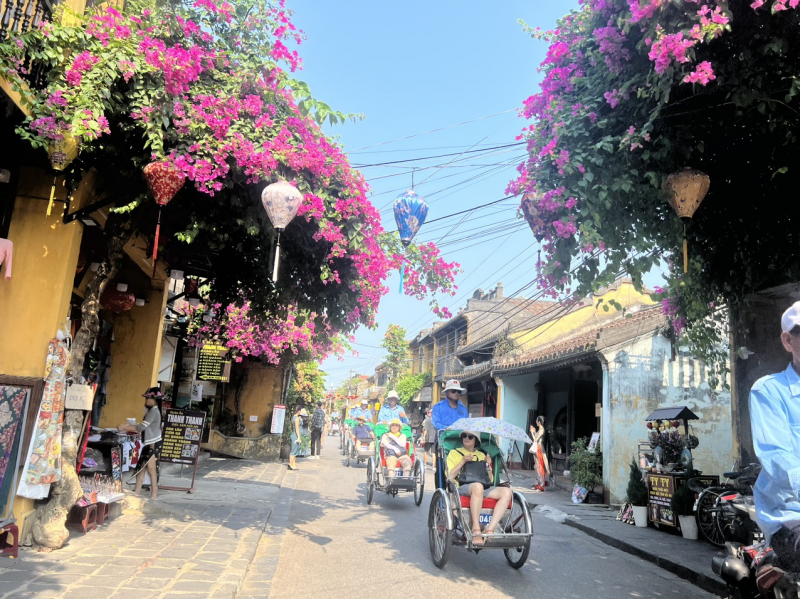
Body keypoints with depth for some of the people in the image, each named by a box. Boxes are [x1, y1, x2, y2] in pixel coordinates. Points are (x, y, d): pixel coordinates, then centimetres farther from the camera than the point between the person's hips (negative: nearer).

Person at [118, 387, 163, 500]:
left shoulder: (154, 411, -16)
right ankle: (137, 492, 17)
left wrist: (124, 427, -13)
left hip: (153, 444, -10)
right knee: (140, 467, 10)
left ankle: (154, 494, 2)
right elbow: (144, 428, 15)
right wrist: (127, 427, 10)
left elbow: (141, 427, -20)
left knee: (151, 468, -5)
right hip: (149, 444, 10)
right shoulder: (152, 411, 15)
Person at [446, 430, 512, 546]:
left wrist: (488, 466, 6)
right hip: (462, 488, -4)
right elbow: (449, 476, 3)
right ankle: (476, 530, -35)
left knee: (506, 491, -26)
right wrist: (463, 461, -5)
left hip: (484, 489, 4)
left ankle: (489, 530, -33)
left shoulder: (482, 455, 27)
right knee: (477, 486, -41)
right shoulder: (454, 453, 17)